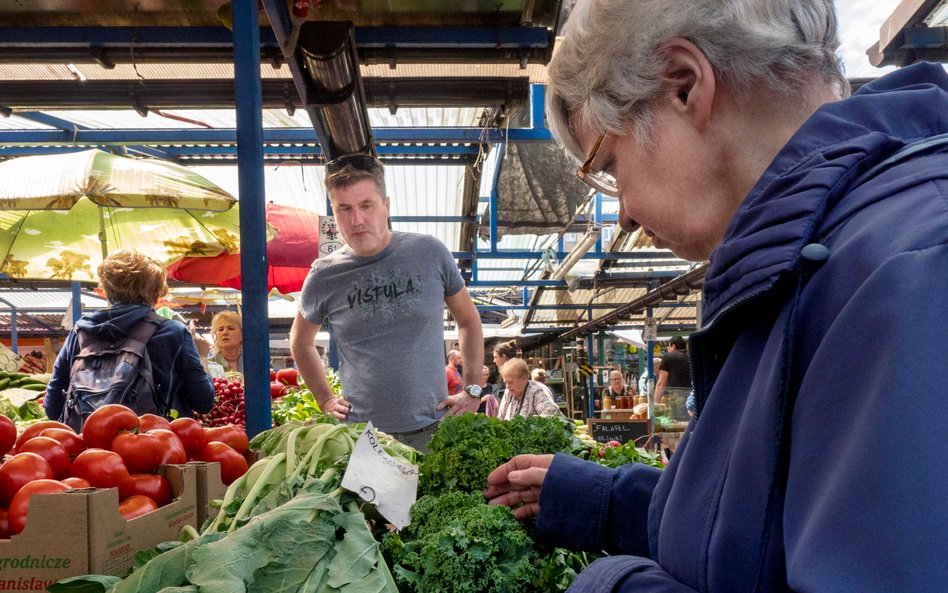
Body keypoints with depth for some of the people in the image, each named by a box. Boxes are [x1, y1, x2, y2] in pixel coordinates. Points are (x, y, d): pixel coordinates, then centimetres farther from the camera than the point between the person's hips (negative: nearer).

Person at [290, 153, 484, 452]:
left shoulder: (430, 253, -4)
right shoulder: (323, 277, -2)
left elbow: (468, 321, 10)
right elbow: (300, 342, 17)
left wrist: (472, 390, 5)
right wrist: (325, 399, 9)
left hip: (433, 428, 0)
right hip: (360, 434, 0)